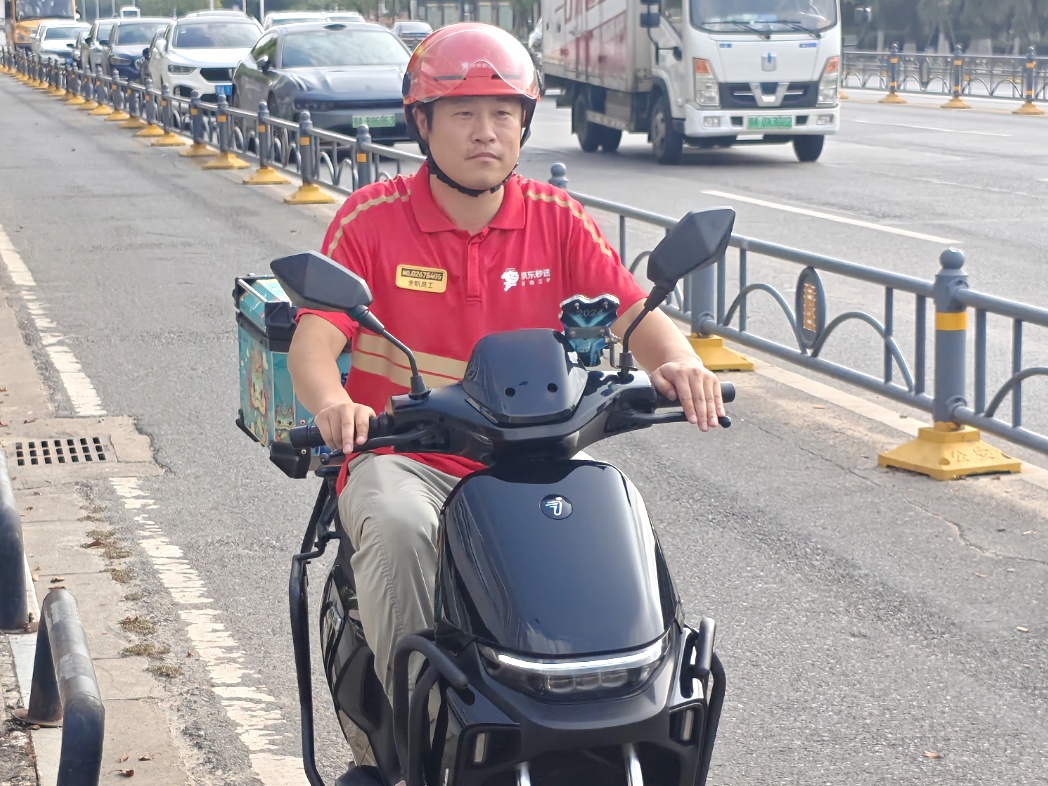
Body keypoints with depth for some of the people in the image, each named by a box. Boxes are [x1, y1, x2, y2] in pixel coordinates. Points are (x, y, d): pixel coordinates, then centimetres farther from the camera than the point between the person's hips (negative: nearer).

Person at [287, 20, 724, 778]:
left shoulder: (555, 218, 5)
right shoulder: (371, 218, -2)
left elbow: (634, 310, -4)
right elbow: (313, 338, -12)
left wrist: (678, 361, -28)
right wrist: (332, 404, -36)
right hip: (403, 457, -2)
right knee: (398, 530, -35)